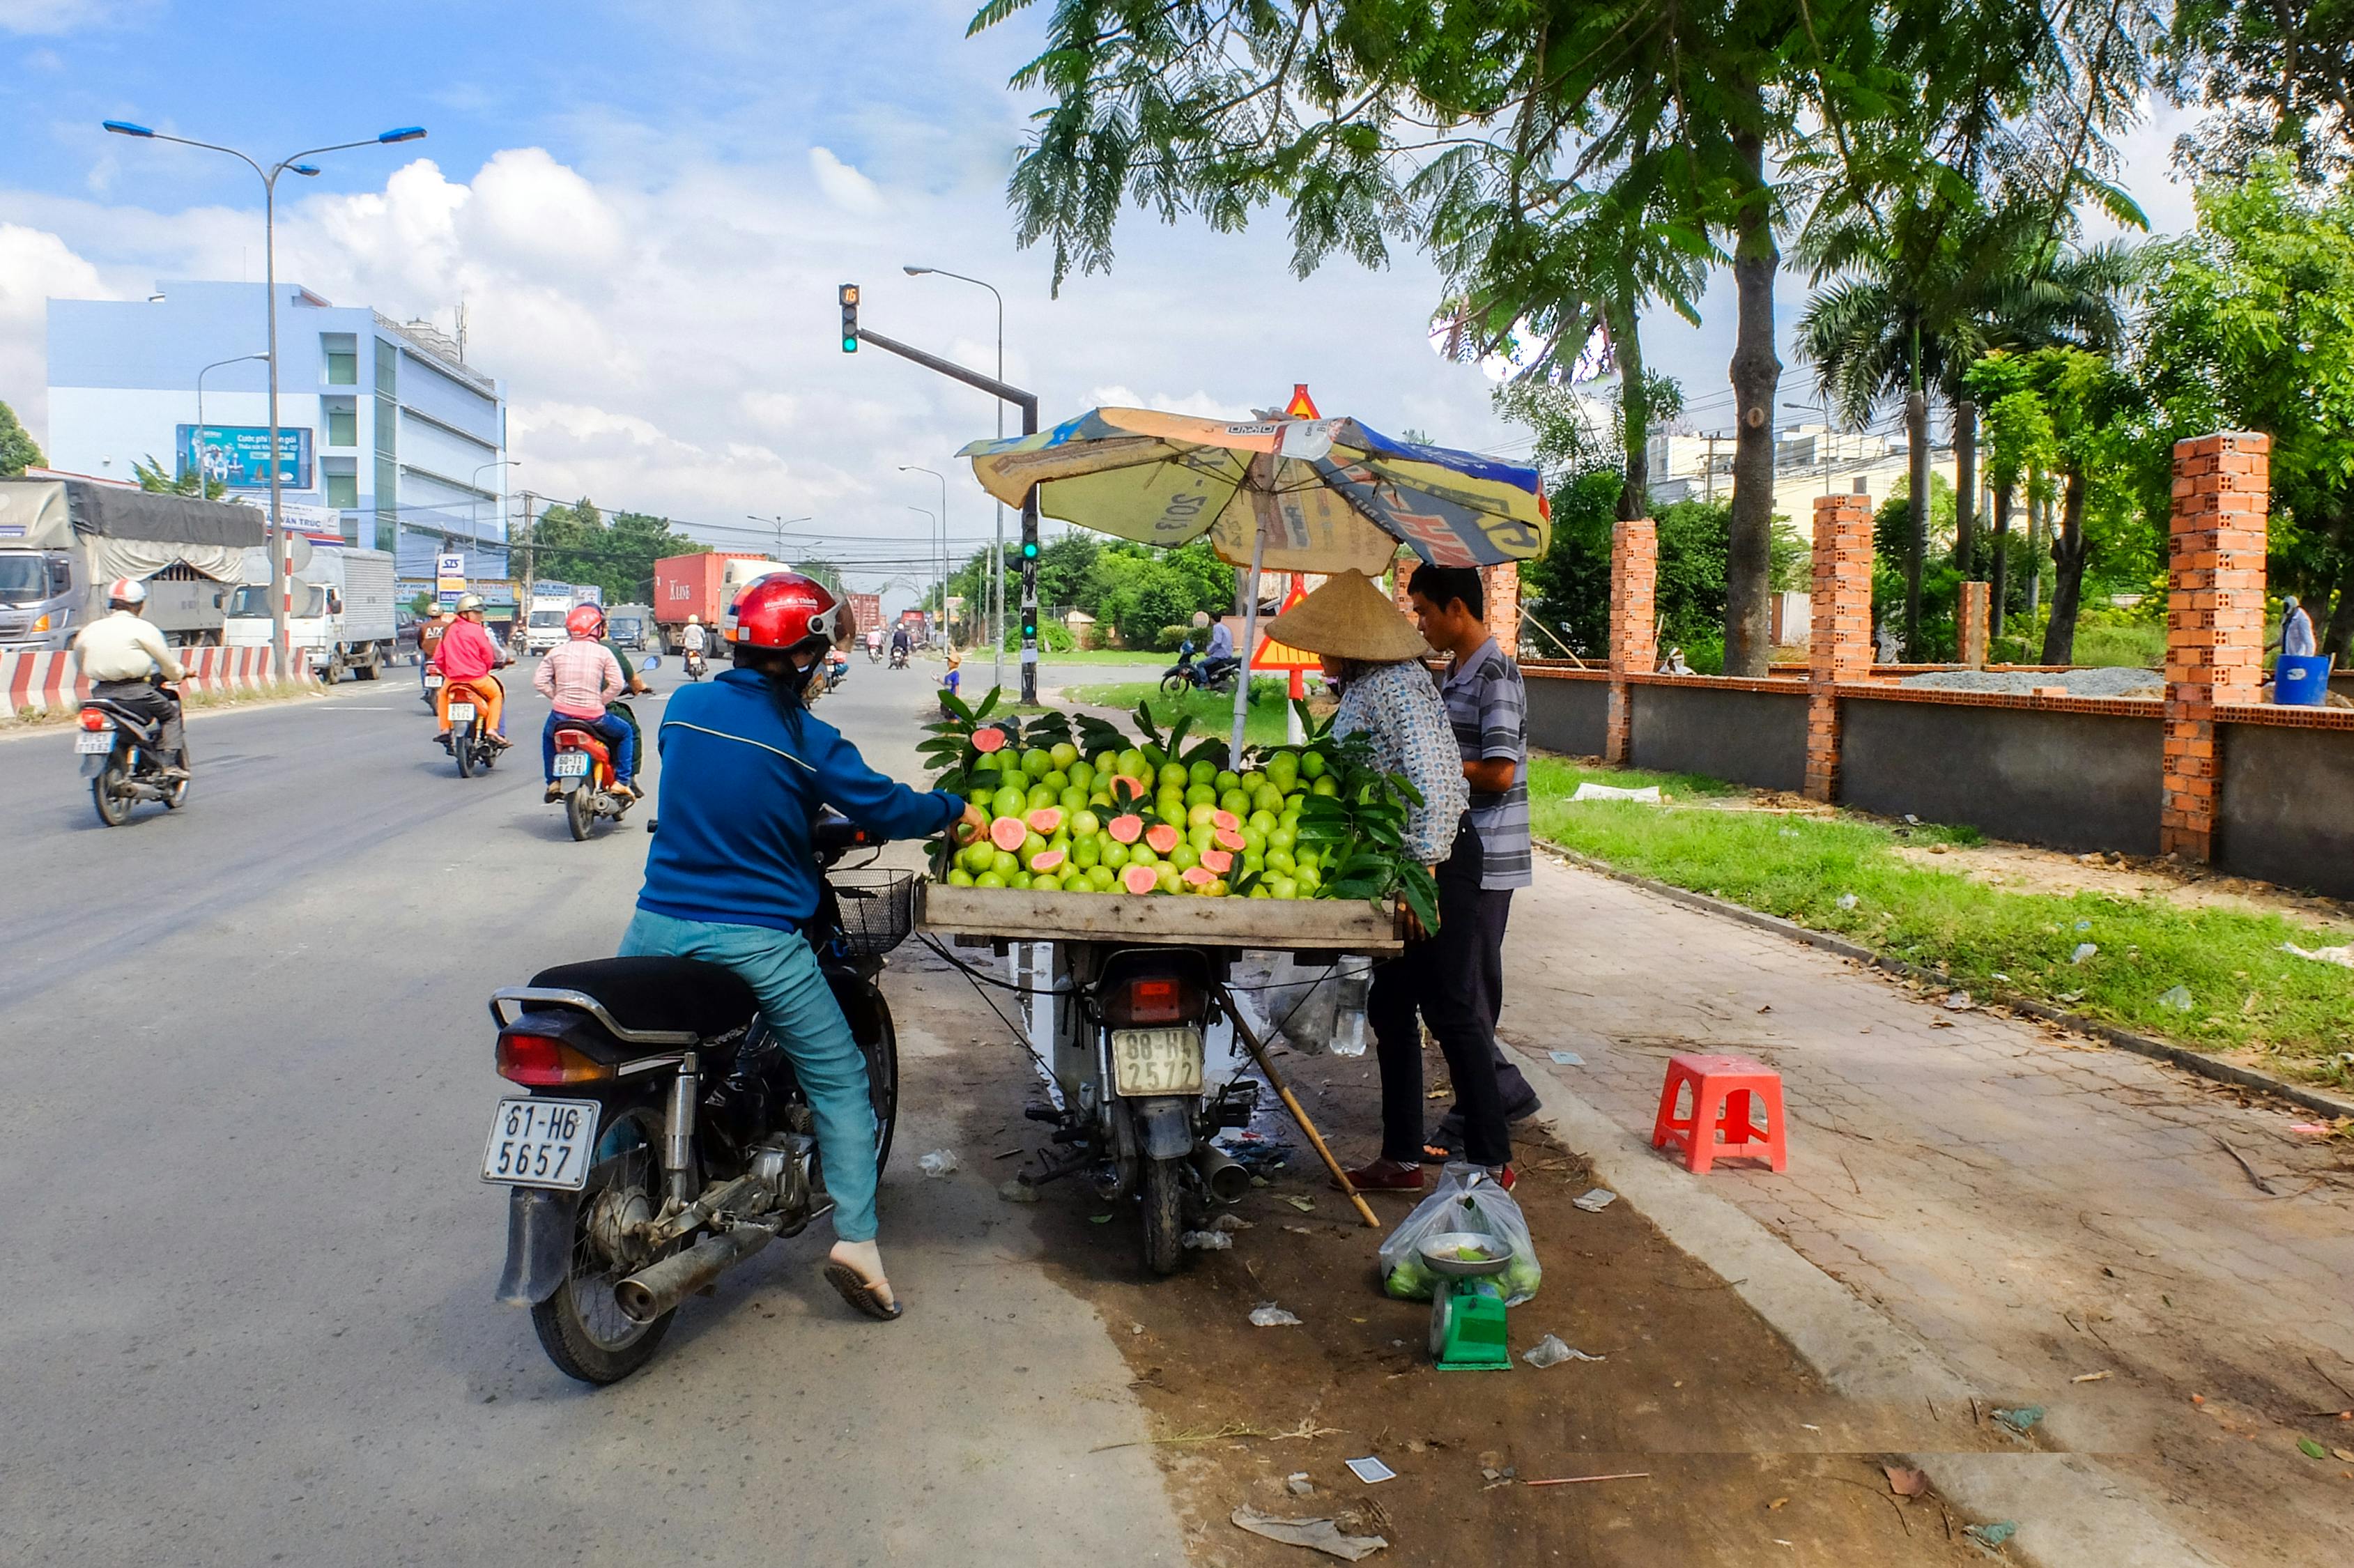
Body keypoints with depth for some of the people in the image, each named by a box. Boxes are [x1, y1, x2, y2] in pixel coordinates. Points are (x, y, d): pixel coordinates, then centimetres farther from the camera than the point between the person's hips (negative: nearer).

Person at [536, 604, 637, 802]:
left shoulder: (556, 652, 6)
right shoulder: (604, 652, -1)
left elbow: (539, 682, 3)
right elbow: (618, 684, -9)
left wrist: (559, 696, 14)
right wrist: (600, 701, 5)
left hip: (561, 715, 3)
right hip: (593, 716, -3)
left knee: (548, 735, 37)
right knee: (626, 733, 24)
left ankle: (553, 783, 34)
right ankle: (621, 782, 14)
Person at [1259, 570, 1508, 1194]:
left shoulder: (1396, 686, -17)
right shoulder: (1361, 687, 13)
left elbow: (1433, 778, -25)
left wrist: (1424, 871, -25)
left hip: (1434, 862, -11)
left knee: (1452, 1011, -4)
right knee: (1392, 1008, 13)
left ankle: (1491, 1161, 7)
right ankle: (1402, 1158, 22)